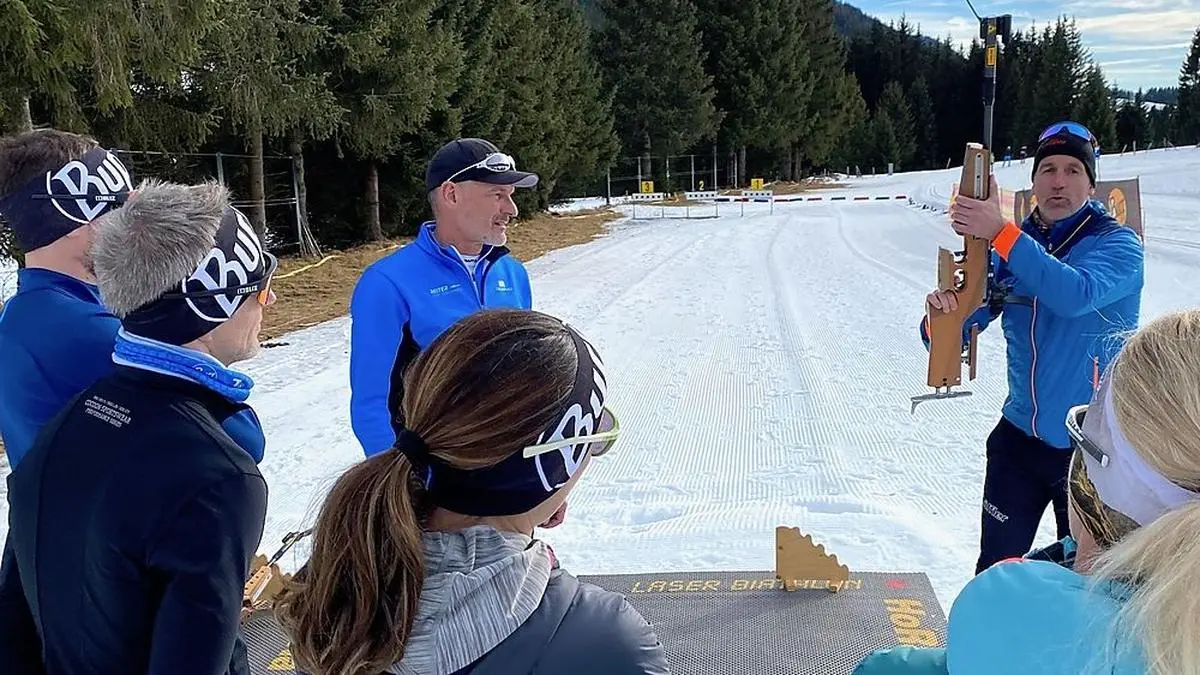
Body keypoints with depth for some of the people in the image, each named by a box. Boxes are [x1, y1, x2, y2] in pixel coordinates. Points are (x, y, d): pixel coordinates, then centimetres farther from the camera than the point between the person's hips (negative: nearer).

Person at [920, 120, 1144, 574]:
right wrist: (941, 312, -25)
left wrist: (1000, 232, -36)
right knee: (995, 574, 14)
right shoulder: (1010, 251, 1)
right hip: (1020, 436, 4)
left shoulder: (1118, 244, -10)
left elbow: (1075, 294, -33)